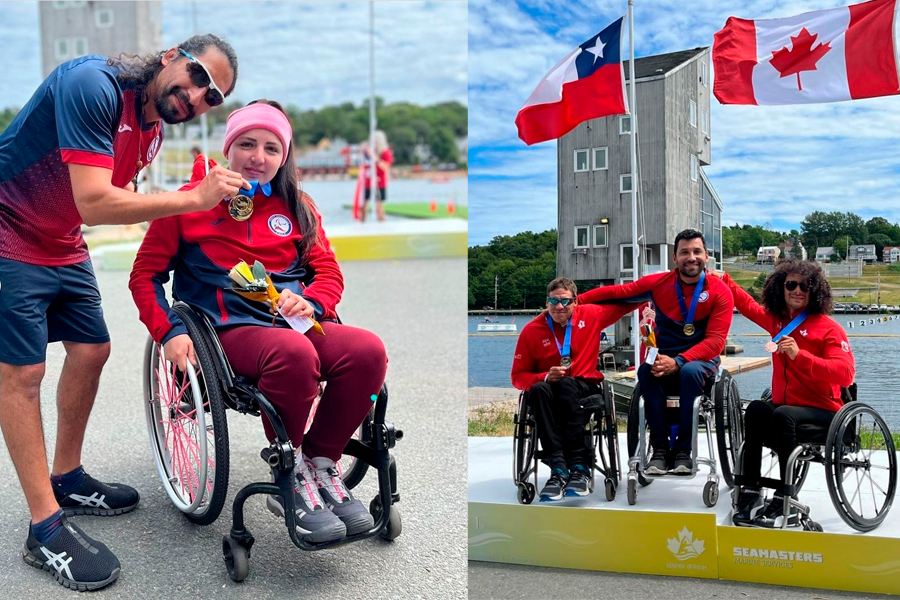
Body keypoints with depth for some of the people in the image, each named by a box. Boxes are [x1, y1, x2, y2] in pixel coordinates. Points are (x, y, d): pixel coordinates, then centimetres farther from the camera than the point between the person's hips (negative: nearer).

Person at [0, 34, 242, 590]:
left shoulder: (153, 131, 1)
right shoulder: (93, 85, -27)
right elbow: (94, 204, -32)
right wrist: (196, 197, -28)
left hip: (62, 246, 9)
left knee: (91, 351, 10)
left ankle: (68, 480, 30)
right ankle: (46, 529, 1)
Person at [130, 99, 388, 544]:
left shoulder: (295, 207, 18)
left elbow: (328, 272, 16)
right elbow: (145, 274, 8)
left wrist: (310, 302, -8)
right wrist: (170, 333, -7)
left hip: (294, 322, 4)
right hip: (228, 331, -4)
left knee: (368, 350, -28)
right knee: (294, 353, -39)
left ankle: (320, 464, -10)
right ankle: (289, 482, -20)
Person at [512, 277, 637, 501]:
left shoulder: (590, 315, 4)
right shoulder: (532, 330, -1)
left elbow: (625, 302, 15)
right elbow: (518, 376, 0)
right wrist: (545, 377, -17)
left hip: (586, 388, 0)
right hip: (550, 392, 1)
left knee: (566, 385, -35)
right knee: (539, 389, -34)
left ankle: (580, 468, -39)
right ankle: (559, 469, -42)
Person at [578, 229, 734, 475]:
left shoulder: (720, 292, -6)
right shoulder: (659, 282, 0)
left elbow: (715, 341, -13)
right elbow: (618, 292, 5)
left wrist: (678, 361, -26)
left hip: (701, 359, -2)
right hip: (665, 358, 2)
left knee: (691, 371, -36)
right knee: (646, 370, -31)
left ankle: (683, 449, -23)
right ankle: (660, 448, -23)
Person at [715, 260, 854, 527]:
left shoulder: (829, 328, -8)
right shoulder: (776, 319, 12)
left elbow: (845, 374, -21)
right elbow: (748, 305, 33)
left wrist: (799, 355, -30)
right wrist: (723, 280, 33)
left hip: (822, 413, -5)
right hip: (783, 407, 5)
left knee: (782, 415, -35)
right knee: (756, 409, -27)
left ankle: (785, 504, -32)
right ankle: (750, 493, -27)